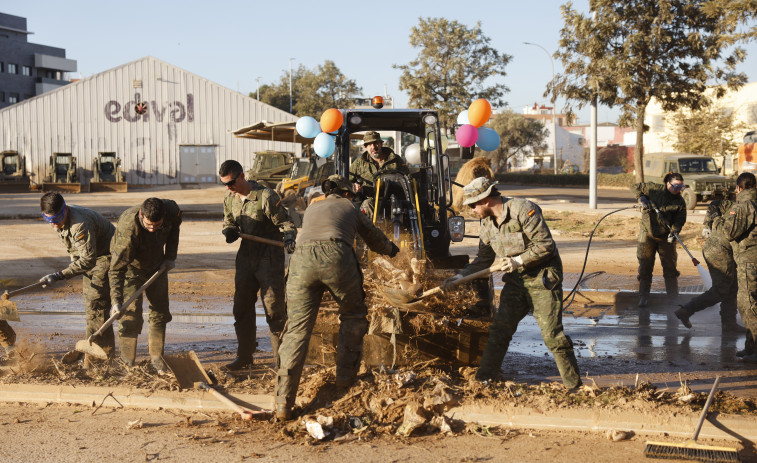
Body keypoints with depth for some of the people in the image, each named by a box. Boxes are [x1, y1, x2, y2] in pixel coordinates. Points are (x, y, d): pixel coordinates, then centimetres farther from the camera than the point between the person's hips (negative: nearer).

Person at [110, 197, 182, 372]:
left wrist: (170, 256, -3)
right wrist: (116, 301, -45)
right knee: (131, 314, -13)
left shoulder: (172, 210, -26)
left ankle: (156, 357, 20)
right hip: (131, 267, -5)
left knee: (160, 311, 8)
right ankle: (127, 364, -5)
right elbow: (117, 268, -37)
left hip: (156, 265, 5)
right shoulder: (128, 228, -40)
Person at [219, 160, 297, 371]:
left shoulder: (266, 196, -16)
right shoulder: (230, 200, 5)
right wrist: (230, 232, -8)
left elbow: (285, 223, -13)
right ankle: (245, 356, 24)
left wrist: (289, 237, -35)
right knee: (241, 307, 10)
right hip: (246, 257, 7)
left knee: (274, 309, -5)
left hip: (270, 258, -7)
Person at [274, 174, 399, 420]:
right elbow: (375, 238, 45)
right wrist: (392, 249, 68)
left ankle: (283, 403, -5)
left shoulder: (311, 209, 37)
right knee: (353, 315, 23)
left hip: (301, 257, 3)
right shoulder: (350, 208, 31)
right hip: (336, 256, -2)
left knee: (298, 328, 2)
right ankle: (346, 374, 21)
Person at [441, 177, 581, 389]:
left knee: (552, 334, -9)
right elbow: (484, 259, 15)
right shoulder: (487, 223, 6)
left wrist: (519, 260, -22)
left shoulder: (523, 209, -18)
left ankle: (574, 386, 0)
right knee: (499, 330, 5)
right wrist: (461, 276, 5)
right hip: (516, 280, 7)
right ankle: (483, 381, 13)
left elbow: (545, 244, -19)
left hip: (542, 277, -7)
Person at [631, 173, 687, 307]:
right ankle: (643, 298, 12)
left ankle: (673, 298, 15)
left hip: (666, 237, 1)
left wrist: (673, 232, -24)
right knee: (645, 267, 3)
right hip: (647, 233, -1)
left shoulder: (680, 202, -1)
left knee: (670, 268, 5)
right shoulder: (654, 189, -5)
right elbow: (635, 187, 3)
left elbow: (679, 220, -6)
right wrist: (642, 198, -14)